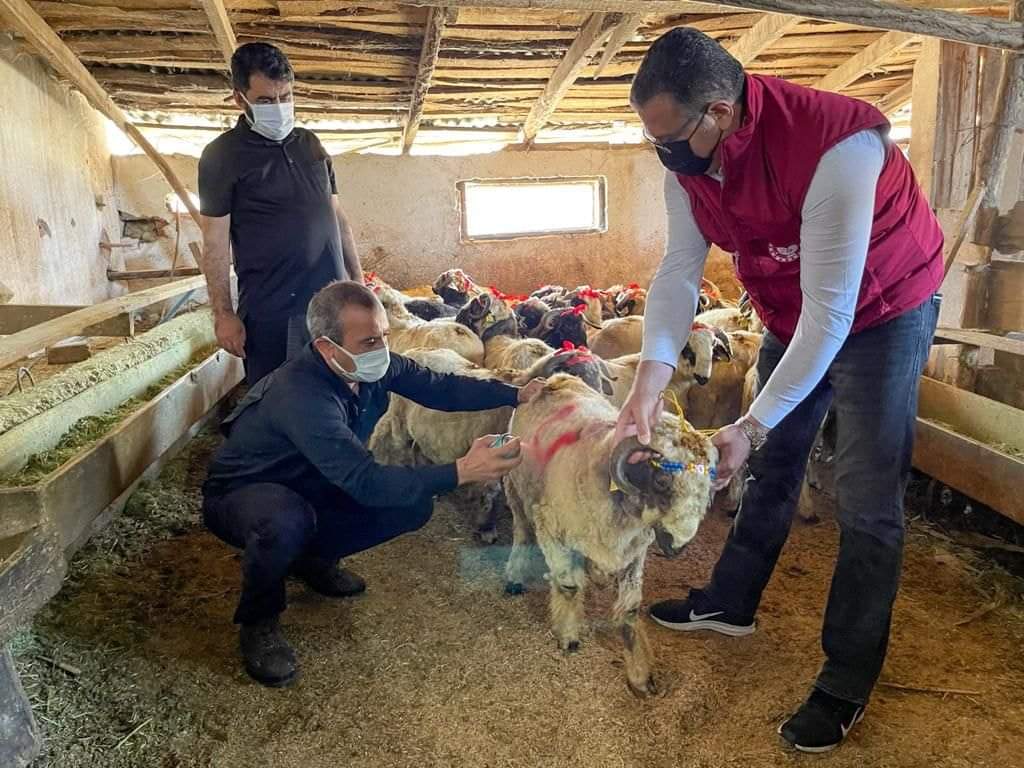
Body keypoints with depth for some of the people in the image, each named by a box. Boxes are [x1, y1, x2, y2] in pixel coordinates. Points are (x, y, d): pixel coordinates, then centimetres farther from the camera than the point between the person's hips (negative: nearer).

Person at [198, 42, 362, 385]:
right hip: (271, 310, -5)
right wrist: (223, 313, -11)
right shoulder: (222, 155, -3)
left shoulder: (310, 144, 12)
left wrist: (358, 279, 12)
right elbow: (215, 241, -5)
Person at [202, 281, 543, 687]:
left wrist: (516, 393, -15)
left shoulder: (372, 364, -16)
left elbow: (440, 387, -5)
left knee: (415, 505, -8)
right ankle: (258, 622, -10)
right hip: (241, 495, -7)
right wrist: (461, 471, -47)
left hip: (308, 487, 7)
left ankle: (312, 557, 13)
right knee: (286, 523, -41)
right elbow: (366, 482, -41)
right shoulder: (301, 394, -38)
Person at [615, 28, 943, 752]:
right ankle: (731, 602, 33)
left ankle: (848, 681, 11)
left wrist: (752, 425, -32)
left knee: (867, 500, -4)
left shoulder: (835, 144, -36)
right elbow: (679, 272, -14)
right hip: (794, 313, 6)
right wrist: (648, 384, -26)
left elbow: (831, 313, -34)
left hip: (880, 310, -6)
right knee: (772, 466, 15)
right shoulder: (689, 161, -15)